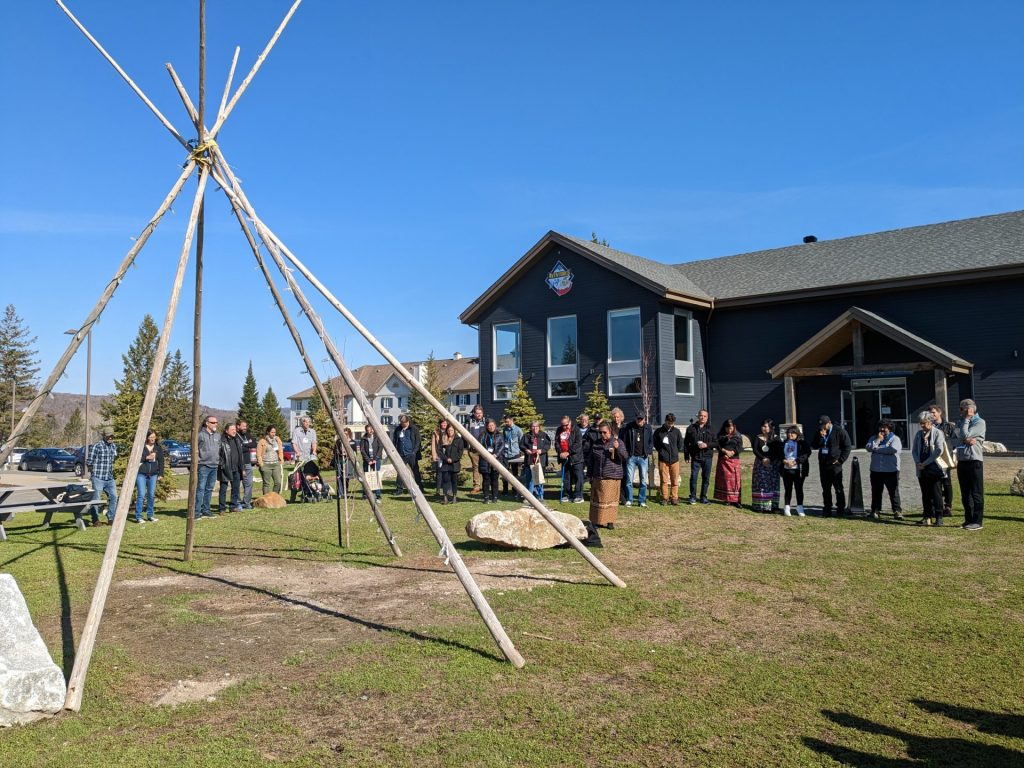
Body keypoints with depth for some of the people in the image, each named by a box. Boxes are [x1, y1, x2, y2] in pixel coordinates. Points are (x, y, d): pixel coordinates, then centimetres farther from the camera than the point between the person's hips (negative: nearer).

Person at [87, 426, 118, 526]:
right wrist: (94, 472, 0)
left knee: (114, 497, 2)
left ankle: (111, 519, 11)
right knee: (96, 499, 1)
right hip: (98, 478, -6)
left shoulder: (114, 446, 12)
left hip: (110, 478, 6)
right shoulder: (96, 446, -8)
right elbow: (89, 462, -5)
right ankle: (95, 520, 10)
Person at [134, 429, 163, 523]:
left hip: (153, 474, 4)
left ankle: (150, 515, 17)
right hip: (141, 473, -3)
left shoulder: (158, 447, 9)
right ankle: (138, 517, -2)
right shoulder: (140, 446, -2)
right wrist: (147, 457, -16)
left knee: (151, 495, 7)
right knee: (141, 495, -8)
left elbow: (161, 461, 11)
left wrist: (160, 473, 6)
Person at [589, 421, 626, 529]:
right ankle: (598, 521, 14)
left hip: (612, 477, -2)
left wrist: (617, 448, -26)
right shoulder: (596, 444, 9)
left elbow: (625, 457, -9)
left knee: (611, 499, 1)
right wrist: (591, 476, 13)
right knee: (598, 499, 5)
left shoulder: (618, 442, 1)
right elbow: (592, 462, 15)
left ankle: (610, 521, 10)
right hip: (598, 478, 2)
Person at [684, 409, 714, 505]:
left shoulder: (710, 429, 5)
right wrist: (686, 455, 0)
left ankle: (703, 497, 16)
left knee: (706, 478, 6)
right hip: (695, 457, -1)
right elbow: (686, 443, 6)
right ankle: (693, 497, 5)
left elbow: (715, 442, 4)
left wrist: (707, 445, -14)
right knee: (693, 476, -6)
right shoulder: (691, 428, 4)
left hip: (707, 457, 1)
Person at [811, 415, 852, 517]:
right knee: (825, 488, 9)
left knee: (838, 488, 0)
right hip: (823, 464, 6)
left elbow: (847, 447, -5)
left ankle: (840, 509, 6)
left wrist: (840, 460, -10)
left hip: (834, 464, -6)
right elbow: (814, 446, 7)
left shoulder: (839, 431, -5)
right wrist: (821, 437, -8)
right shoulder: (820, 432, 11)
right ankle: (827, 510, 14)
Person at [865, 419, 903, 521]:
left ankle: (897, 511, 4)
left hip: (891, 471, -4)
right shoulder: (874, 438, 14)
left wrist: (877, 449, -12)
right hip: (876, 470, 4)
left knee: (894, 492, -2)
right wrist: (878, 440, -10)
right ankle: (875, 511, 16)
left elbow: (894, 449, -19)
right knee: (876, 492, 9)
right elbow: (868, 448, -2)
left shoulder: (895, 438, 1)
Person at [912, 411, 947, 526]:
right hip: (922, 469, 5)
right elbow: (914, 450, 12)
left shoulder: (938, 433, -4)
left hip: (934, 468, -5)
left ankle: (938, 517, 4)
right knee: (925, 494, 9)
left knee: (936, 494, -2)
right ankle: (927, 516, 16)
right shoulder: (919, 434, 12)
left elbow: (939, 451, -12)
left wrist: (925, 463, -14)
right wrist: (917, 462, -6)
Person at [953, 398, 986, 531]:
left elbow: (965, 435, -16)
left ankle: (977, 521, -1)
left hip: (974, 461, -7)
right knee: (965, 494, 11)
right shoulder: (962, 422, 16)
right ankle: (968, 519, 18)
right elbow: (954, 439, 7)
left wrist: (966, 419, -7)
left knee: (976, 493, -3)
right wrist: (965, 440, -12)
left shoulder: (979, 422, -5)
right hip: (961, 461, 7)